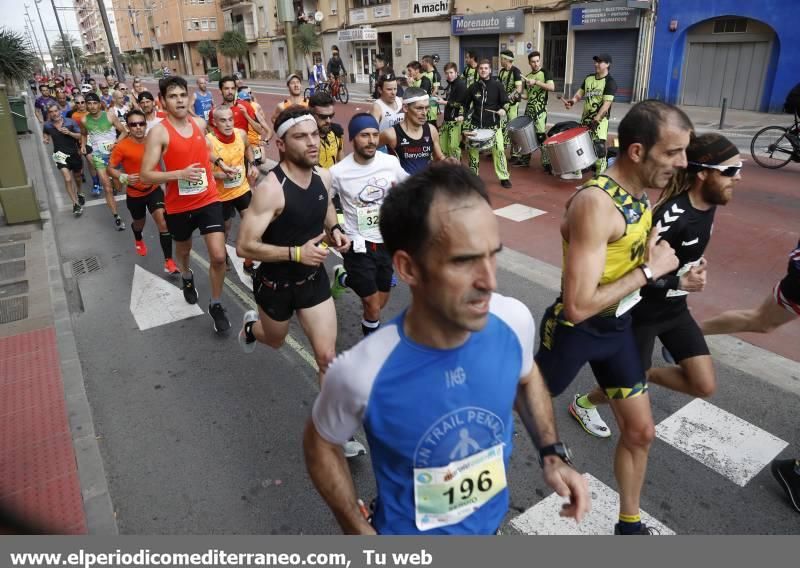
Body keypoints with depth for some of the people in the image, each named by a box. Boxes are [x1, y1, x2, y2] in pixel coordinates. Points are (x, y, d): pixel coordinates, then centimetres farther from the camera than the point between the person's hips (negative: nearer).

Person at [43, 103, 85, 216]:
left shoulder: (70, 122, -11)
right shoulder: (47, 125, -5)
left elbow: (80, 136, -6)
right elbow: (46, 135, 18)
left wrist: (69, 133, -20)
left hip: (74, 153, 1)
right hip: (60, 154, -1)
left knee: (77, 177, 22)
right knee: (68, 179, -17)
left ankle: (79, 194, 50)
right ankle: (76, 204, -9)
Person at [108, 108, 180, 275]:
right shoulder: (121, 147, -18)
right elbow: (110, 169, -12)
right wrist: (123, 178, -30)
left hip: (154, 189, 1)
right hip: (135, 194, -1)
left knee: (163, 222, -16)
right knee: (139, 223, 21)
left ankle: (168, 261, -12)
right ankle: (138, 240, 59)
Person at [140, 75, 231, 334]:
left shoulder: (200, 123, 1)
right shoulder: (158, 132, -15)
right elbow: (145, 175, -19)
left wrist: (217, 160, 10)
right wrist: (181, 173, -30)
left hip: (208, 199, 2)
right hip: (178, 206, -2)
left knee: (218, 256, -10)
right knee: (183, 249, 24)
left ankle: (216, 305, 11)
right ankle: (187, 277, 59)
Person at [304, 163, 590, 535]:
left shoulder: (514, 321, -23)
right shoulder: (361, 374, -34)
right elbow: (321, 444, -12)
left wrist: (552, 455, -9)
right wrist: (359, 532, -15)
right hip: (411, 535, -3)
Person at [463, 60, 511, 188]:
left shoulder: (498, 85, -1)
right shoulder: (473, 87, 4)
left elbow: (505, 102, 4)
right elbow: (467, 107, 11)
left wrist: (503, 109, -19)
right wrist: (465, 126, 5)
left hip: (494, 124, -2)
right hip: (476, 124, 2)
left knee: (499, 150, -7)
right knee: (473, 150, 5)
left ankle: (504, 177, 4)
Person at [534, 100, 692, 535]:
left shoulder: (640, 191, -2)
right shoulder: (595, 204, -30)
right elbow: (578, 306, -35)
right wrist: (650, 271, -25)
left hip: (617, 325, 8)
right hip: (574, 330, -8)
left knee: (640, 431, 15)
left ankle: (629, 524, 37)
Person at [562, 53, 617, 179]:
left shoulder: (610, 82, -12)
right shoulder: (588, 78, 10)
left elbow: (606, 104, -19)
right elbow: (580, 93, 16)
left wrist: (596, 120, -27)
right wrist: (572, 101, -7)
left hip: (600, 120, -7)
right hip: (585, 118, 7)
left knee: (599, 147, -11)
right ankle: (577, 172, 27)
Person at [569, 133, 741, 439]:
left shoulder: (708, 204, -2)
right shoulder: (673, 215, -29)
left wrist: (694, 264, 8)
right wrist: (680, 282, -24)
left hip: (675, 308, 8)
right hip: (643, 311, -8)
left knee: (705, 386, 3)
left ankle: (645, 373, 28)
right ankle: (583, 403, 39)